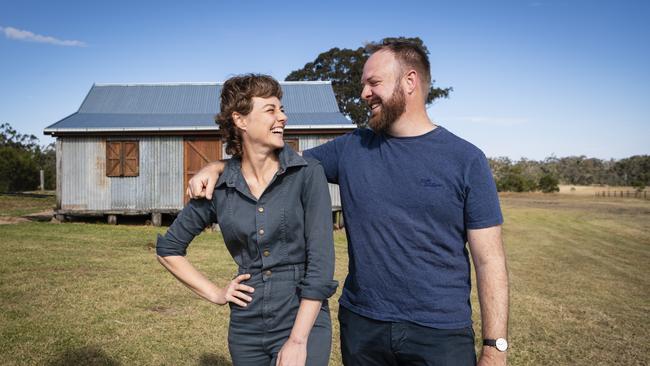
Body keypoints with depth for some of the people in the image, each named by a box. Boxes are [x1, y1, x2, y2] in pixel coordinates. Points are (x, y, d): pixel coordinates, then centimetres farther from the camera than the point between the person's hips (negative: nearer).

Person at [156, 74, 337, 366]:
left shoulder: (308, 174, -10)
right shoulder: (218, 187, -3)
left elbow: (321, 261, -13)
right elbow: (168, 249, 10)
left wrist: (298, 340, -16)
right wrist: (214, 294, 3)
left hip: (303, 320, -3)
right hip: (245, 328, 3)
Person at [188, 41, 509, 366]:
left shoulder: (466, 160, -6)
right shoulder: (351, 148, 2)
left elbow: (489, 260, -7)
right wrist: (218, 166, -1)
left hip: (441, 333, -2)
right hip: (360, 326, 3)